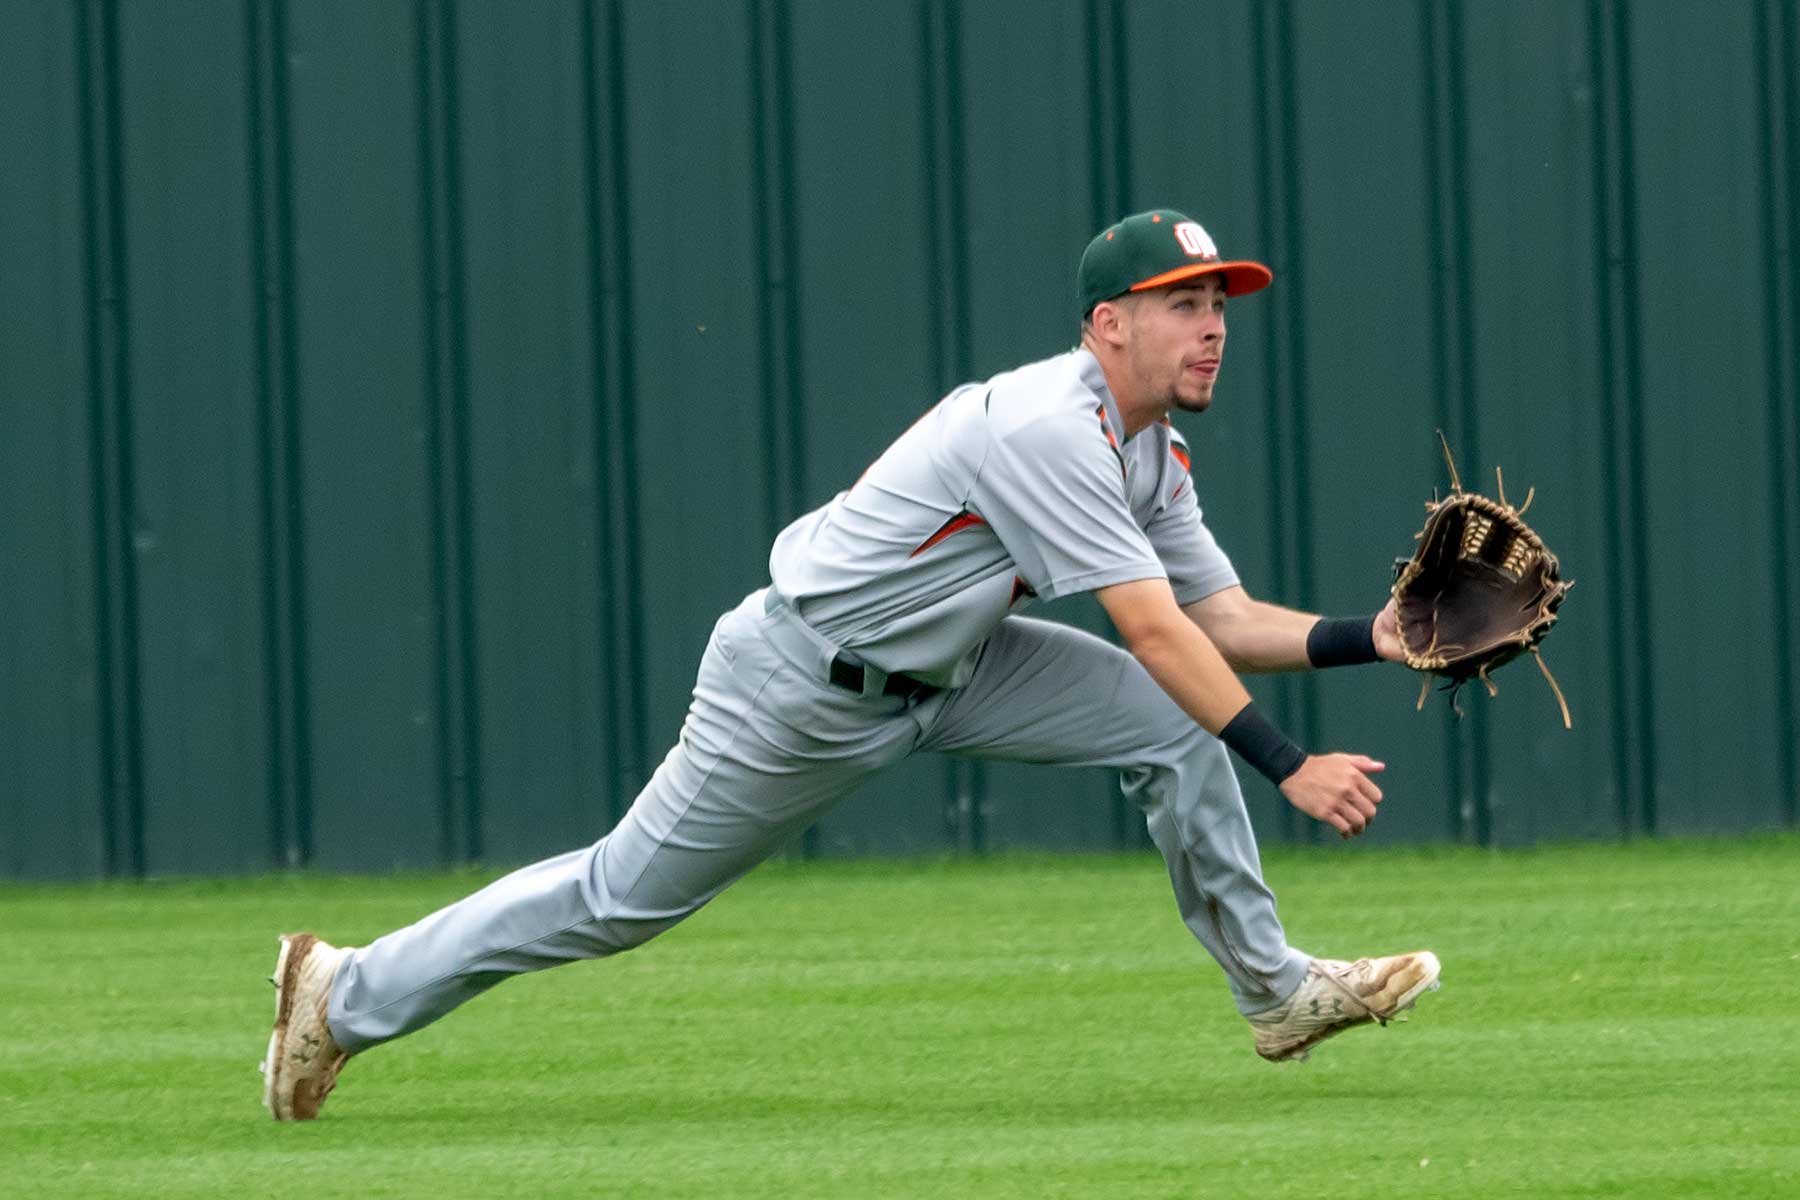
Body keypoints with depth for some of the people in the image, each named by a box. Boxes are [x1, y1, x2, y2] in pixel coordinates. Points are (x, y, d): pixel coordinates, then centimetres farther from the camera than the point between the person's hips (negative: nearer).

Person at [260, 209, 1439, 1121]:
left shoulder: (1155, 457, 3)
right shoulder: (1049, 426, -28)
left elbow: (1223, 617, 4)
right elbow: (1154, 629, -30)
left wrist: (1374, 636, -11)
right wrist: (1290, 768, -30)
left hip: (936, 670, 9)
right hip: (803, 687, -9)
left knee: (1172, 723, -4)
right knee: (626, 894, 0)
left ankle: (1274, 988, 6)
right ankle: (350, 995, 14)